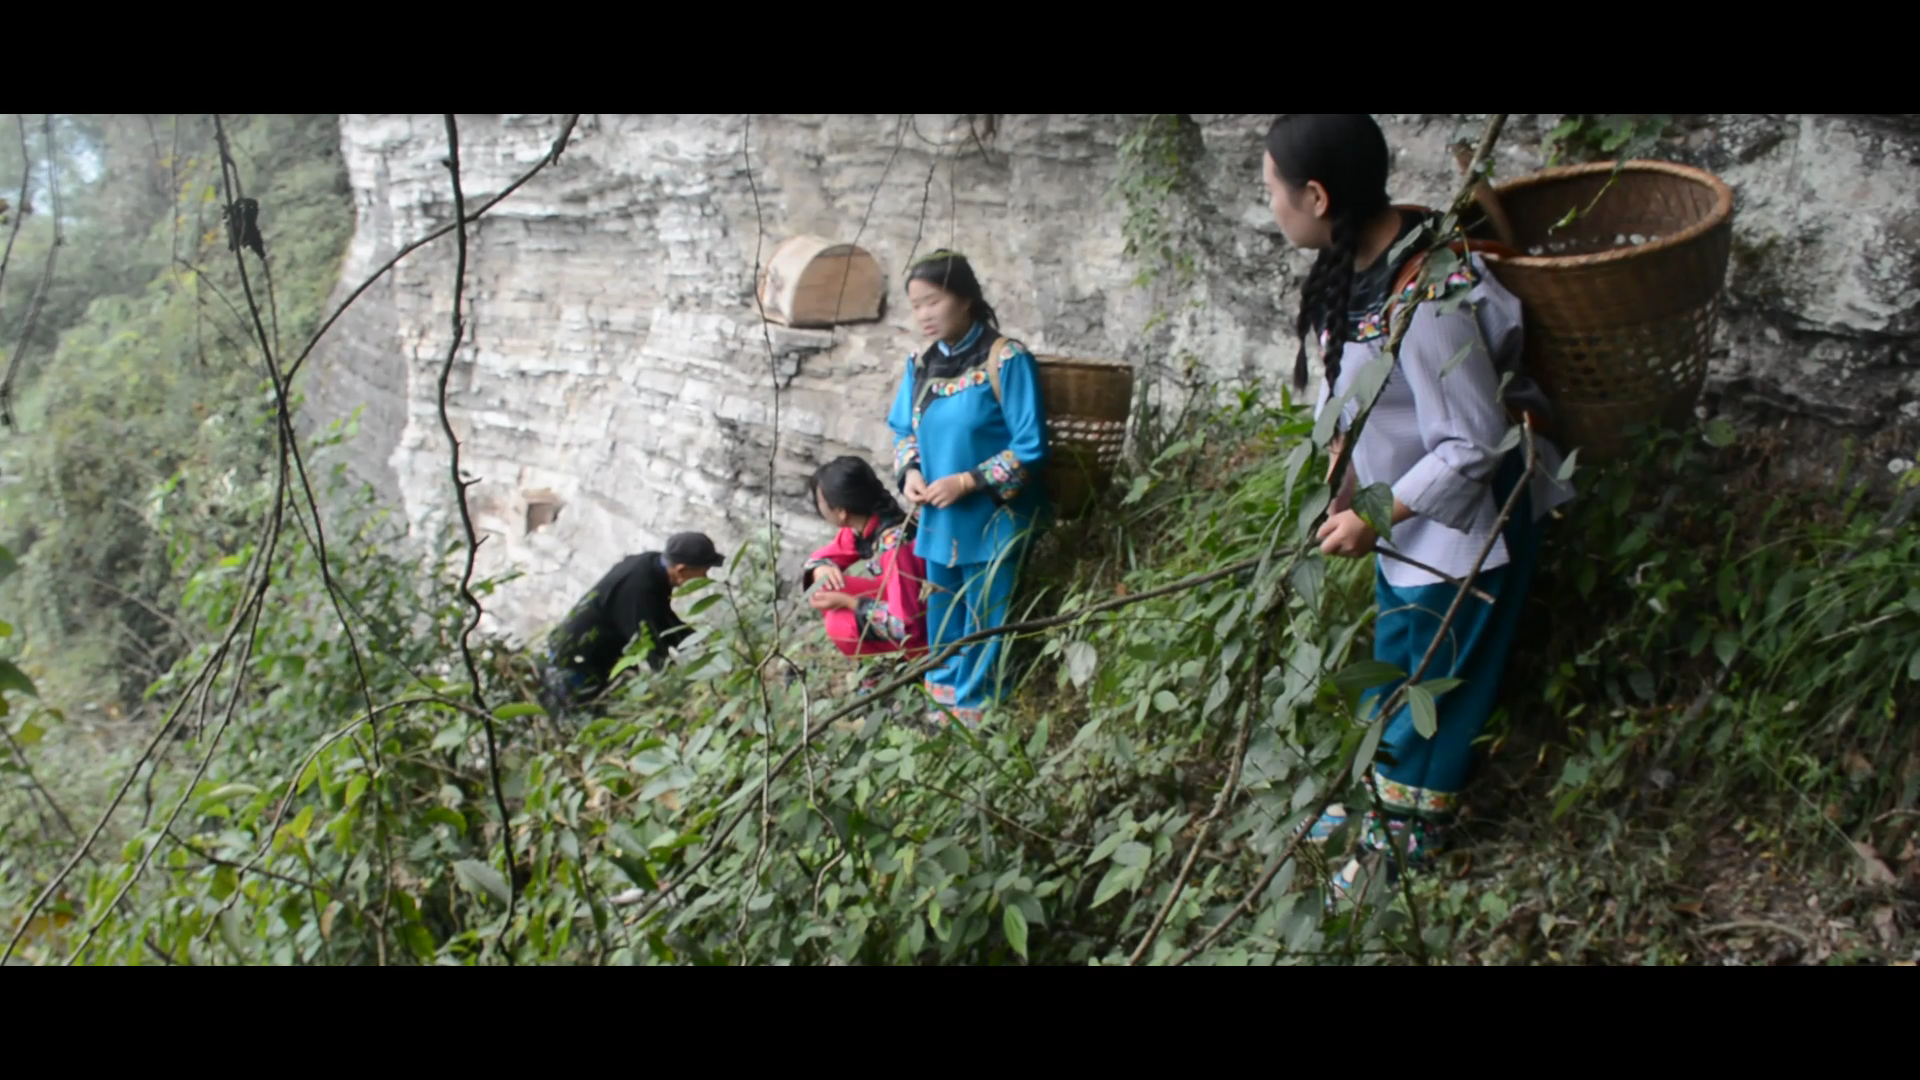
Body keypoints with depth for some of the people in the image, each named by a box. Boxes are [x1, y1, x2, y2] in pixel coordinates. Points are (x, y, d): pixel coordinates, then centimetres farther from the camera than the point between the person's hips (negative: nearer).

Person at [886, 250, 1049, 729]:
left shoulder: (1006, 360, -17)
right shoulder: (920, 363, 3)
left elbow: (1030, 449, -17)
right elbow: (904, 430, 15)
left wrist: (966, 482, -20)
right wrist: (910, 472, -5)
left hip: (993, 519, -6)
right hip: (939, 518, 6)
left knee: (983, 618, 6)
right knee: (941, 613, 18)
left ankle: (974, 707, 22)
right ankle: (944, 695, 36)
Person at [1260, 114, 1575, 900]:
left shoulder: (1427, 300, -34)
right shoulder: (1355, 259, -7)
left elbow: (1474, 445, -27)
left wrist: (1373, 520, -20)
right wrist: (1346, 488, 1)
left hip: (1465, 518, -9)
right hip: (1408, 513, 9)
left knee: (1439, 684, 10)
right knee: (1392, 665, 23)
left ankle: (1407, 837, 30)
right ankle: (1387, 800, 44)